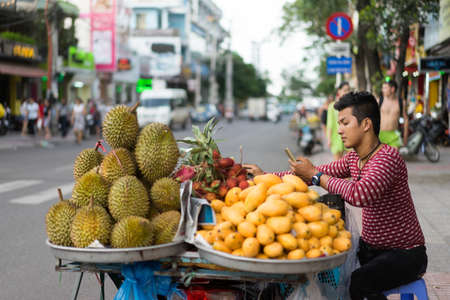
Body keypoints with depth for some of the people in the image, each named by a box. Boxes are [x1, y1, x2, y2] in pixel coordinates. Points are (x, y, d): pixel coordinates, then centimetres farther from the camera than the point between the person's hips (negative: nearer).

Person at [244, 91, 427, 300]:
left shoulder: (389, 157, -22)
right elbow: (319, 174, 14)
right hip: (370, 247, 8)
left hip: (405, 253, -8)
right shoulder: (354, 158, 6)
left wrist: (315, 175, -24)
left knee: (357, 282, -34)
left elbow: (359, 195, -38)